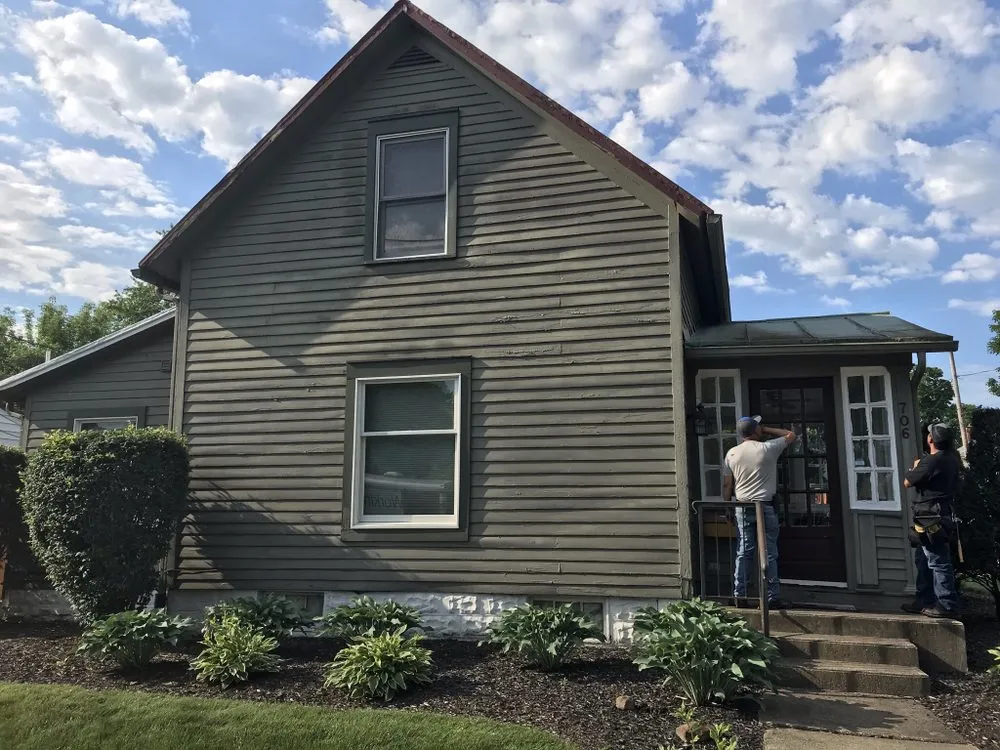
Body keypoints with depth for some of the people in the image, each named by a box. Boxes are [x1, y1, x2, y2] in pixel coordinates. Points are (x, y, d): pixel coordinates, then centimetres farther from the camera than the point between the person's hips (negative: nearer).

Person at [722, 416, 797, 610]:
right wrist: (766, 430, 16)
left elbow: (727, 485, 6)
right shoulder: (768, 448, -5)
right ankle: (772, 598, 5)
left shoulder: (731, 454, 4)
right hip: (765, 507, -3)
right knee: (769, 554, 2)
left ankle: (740, 596, 6)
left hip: (742, 508, 3)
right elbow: (791, 435, 11)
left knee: (743, 553, 6)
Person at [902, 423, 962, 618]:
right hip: (941, 515, 10)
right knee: (923, 560, 17)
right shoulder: (952, 459, 7)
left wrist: (915, 467, 8)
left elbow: (907, 483, -9)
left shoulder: (930, 461, -20)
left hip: (930, 520, -10)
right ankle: (925, 601, 24)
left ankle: (947, 605, -2)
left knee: (938, 563, -6)